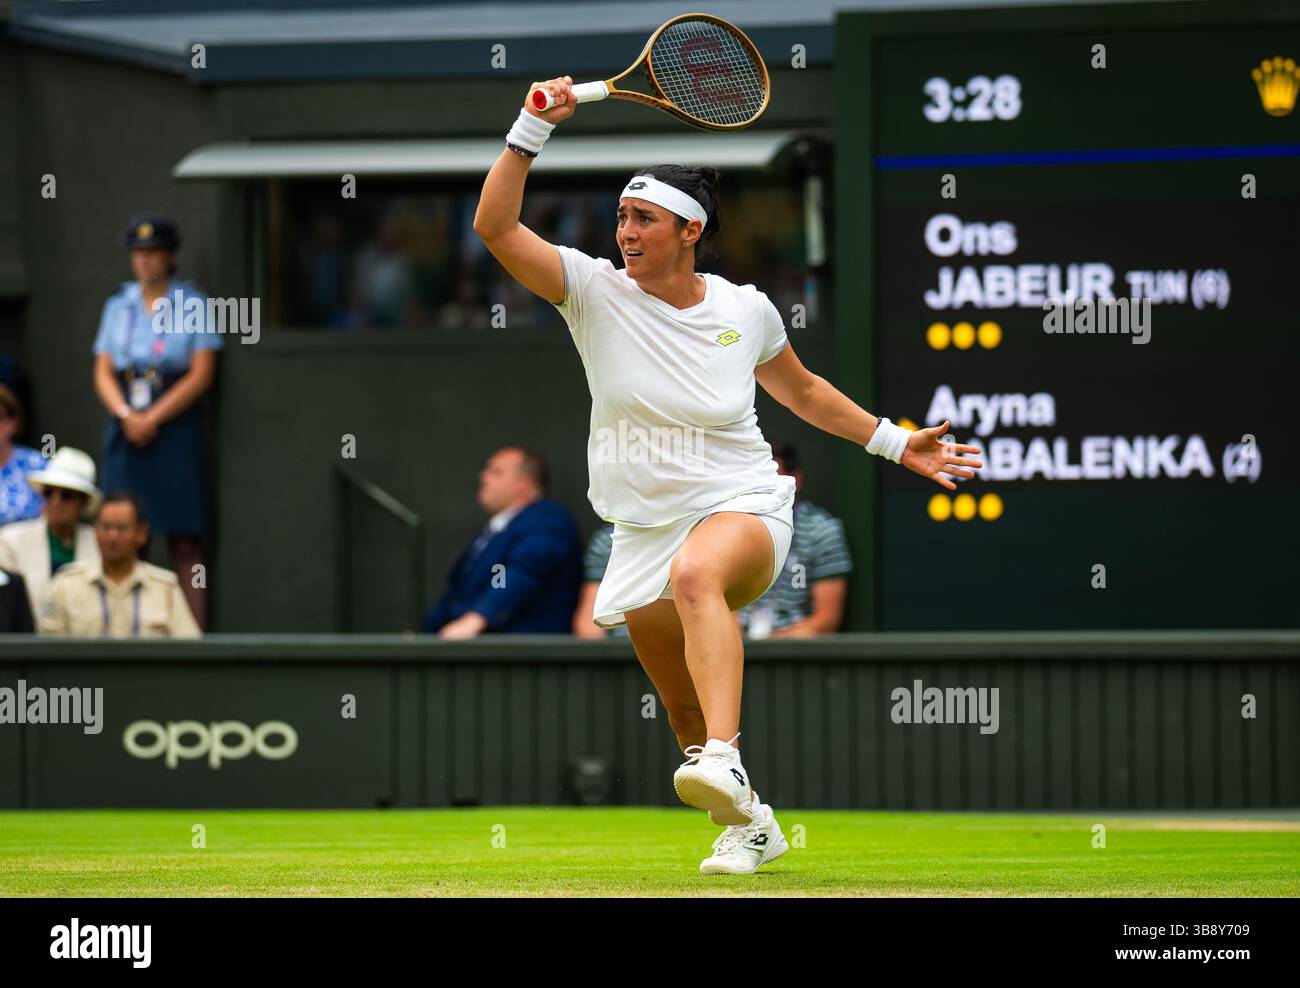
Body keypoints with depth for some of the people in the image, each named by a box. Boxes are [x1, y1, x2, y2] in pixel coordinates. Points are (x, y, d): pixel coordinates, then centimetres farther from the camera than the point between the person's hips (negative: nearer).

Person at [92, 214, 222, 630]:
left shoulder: (193, 305, 2)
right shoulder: (118, 306, 13)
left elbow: (201, 375, -4)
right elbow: (103, 373, 9)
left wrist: (153, 418, -10)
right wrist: (126, 415, -9)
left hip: (176, 428, -3)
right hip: (126, 432, 3)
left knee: (185, 544, -6)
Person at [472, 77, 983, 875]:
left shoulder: (745, 310, -2)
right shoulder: (596, 291, -4)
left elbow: (802, 391, 18)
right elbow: (496, 225, -16)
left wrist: (895, 443, 19)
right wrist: (535, 127, -25)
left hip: (742, 509, -3)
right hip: (644, 530, 3)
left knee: (696, 574, -39)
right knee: (685, 710, 8)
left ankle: (725, 763, -57)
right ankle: (750, 826, 36)